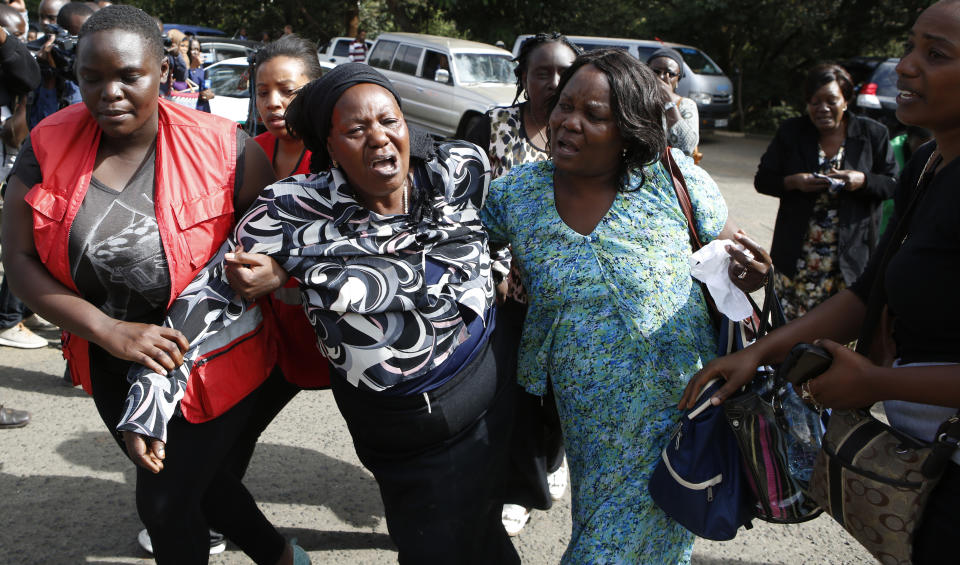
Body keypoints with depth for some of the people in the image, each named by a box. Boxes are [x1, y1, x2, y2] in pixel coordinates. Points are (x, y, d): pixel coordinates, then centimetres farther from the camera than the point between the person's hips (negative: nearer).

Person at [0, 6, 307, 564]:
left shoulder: (221, 148, -17)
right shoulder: (50, 146, -9)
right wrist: (110, 332, -19)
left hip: (212, 366, -4)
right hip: (112, 368, 4)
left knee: (166, 504, 5)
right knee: (200, 481, 22)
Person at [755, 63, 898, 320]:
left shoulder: (873, 134, 3)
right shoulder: (791, 132, 5)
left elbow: (893, 183, 6)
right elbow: (762, 180, 6)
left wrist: (863, 181, -15)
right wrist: (793, 182, -14)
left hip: (849, 256, -1)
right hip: (796, 257, 1)